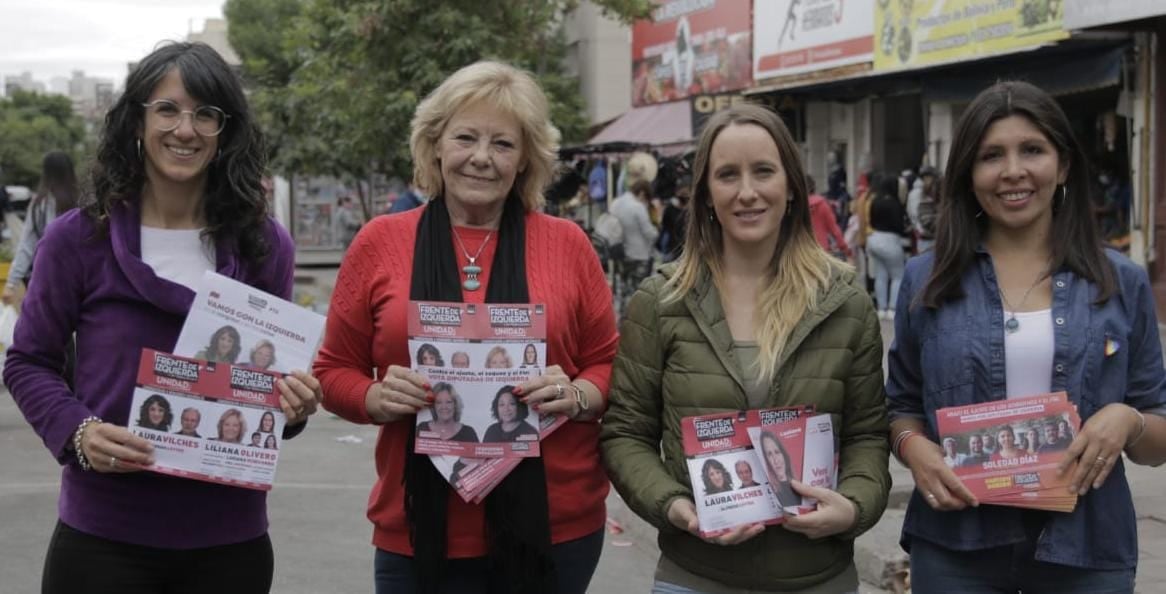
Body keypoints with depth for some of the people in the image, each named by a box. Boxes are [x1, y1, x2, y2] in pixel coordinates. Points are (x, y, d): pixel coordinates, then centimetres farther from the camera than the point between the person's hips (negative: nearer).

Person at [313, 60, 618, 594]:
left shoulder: (568, 244, 2)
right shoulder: (379, 242, 2)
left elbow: (609, 367, 8)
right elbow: (335, 372, 7)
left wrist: (578, 397, -12)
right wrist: (378, 398, -13)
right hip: (420, 532, 0)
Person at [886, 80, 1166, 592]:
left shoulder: (1122, 283, 1)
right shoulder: (927, 280, 0)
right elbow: (902, 406, 9)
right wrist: (914, 447, -12)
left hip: (1087, 548, 1)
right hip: (955, 546, 0)